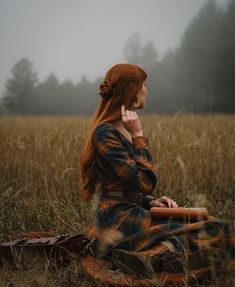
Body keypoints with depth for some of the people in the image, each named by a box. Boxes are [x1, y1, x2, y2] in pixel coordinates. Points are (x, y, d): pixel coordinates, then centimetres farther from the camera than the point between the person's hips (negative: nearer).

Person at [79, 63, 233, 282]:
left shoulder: (122, 130, 18)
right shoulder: (106, 134, -12)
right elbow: (145, 181, -18)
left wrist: (150, 202, 7)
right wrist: (138, 135, -11)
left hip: (130, 219, 9)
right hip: (119, 228, -9)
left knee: (216, 230, -3)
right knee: (217, 233, -17)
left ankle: (151, 255, -20)